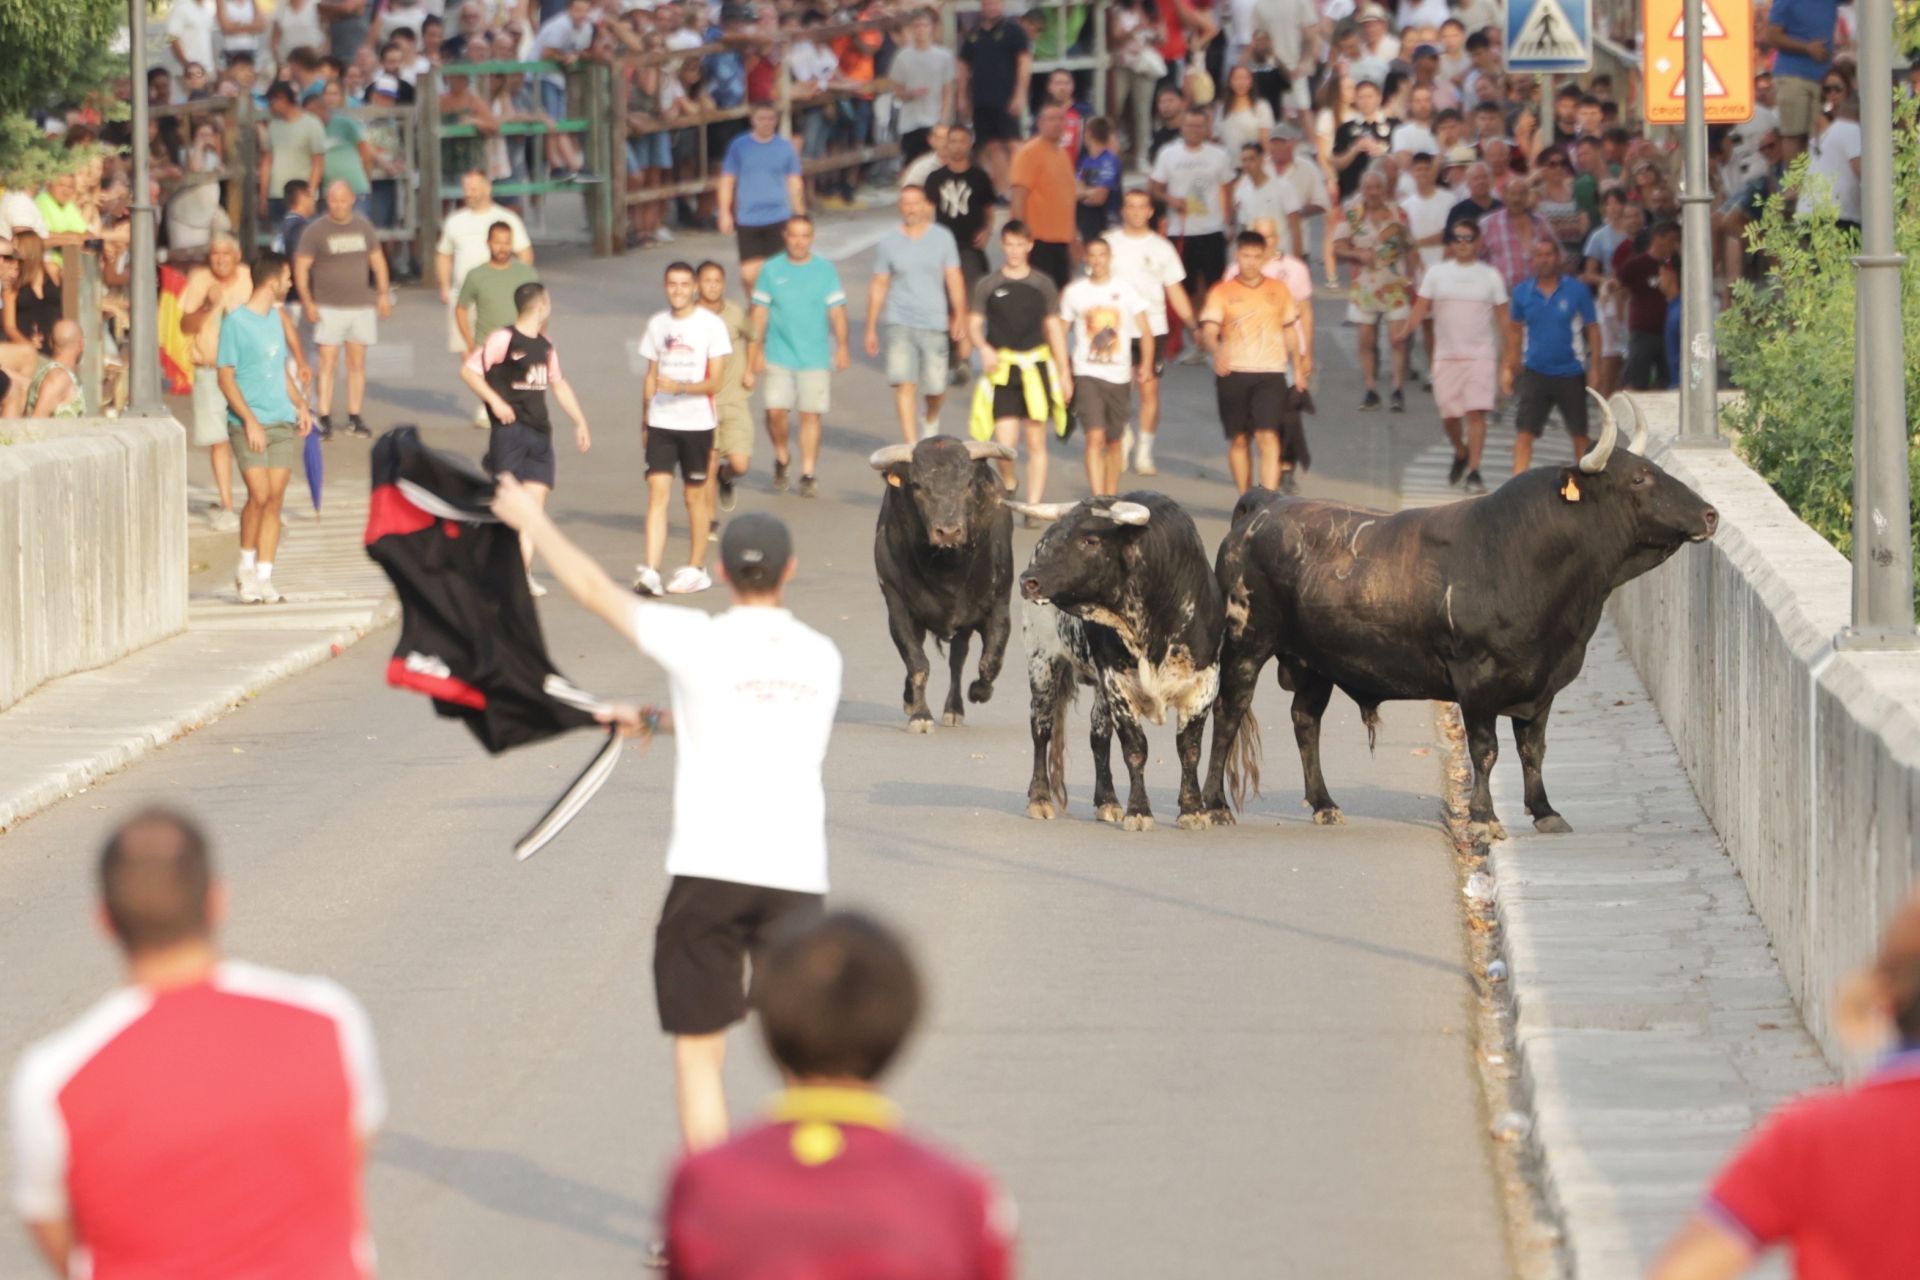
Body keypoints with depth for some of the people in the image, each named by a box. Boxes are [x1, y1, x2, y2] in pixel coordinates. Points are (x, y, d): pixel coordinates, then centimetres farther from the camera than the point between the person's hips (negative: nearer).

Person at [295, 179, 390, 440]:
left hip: (361, 305, 4)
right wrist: (307, 302, -11)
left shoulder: (363, 227, 9)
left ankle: (354, 418, 11)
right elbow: (301, 266, -4)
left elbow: (377, 260, 18)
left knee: (357, 362, 6)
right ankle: (324, 419, -8)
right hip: (328, 308, -4)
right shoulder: (315, 230, -3)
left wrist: (383, 293, 9)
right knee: (327, 363, -8)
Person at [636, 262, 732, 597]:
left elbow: (714, 381, -9)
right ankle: (650, 572, -13)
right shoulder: (657, 324, 8)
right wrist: (644, 421, 15)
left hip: (697, 422, -3)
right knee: (657, 490, -8)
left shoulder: (711, 325, -5)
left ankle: (696, 569, 20)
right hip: (661, 422, 3)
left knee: (695, 495, 6)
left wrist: (681, 387, -25)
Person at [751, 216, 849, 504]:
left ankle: (808, 472, 7)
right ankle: (782, 457, 18)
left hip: (815, 357, 0)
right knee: (776, 411, -8)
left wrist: (841, 347, 0)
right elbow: (760, 311, 6)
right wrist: (757, 349, 3)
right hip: (779, 356, 0)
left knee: (811, 414, -1)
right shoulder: (771, 270, 3)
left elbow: (837, 310, 5)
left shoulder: (825, 270, 3)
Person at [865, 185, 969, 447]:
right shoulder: (889, 243, 4)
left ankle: (930, 420, 38)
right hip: (900, 323, 0)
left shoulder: (942, 238, 3)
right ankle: (912, 444, -13)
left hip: (934, 322, 0)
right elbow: (879, 286, 8)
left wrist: (959, 317, -5)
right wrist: (871, 329, 7)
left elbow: (954, 280, 4)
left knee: (935, 387, 5)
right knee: (904, 384, -13)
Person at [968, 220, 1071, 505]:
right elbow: (975, 324, 6)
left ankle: (1034, 504, 8)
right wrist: (984, 348, -15)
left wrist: (1064, 372, 9)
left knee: (1036, 441, 2)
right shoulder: (988, 286, 4)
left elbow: (1054, 328, 11)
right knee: (1006, 442, -9)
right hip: (1002, 368, -1)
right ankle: (1007, 486, 20)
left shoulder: (1043, 284, 7)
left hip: (1036, 367, 1)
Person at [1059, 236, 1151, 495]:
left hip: (1119, 375, 2)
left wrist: (1146, 365, -14)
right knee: (1095, 437, -15)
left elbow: (1145, 332, 0)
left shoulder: (1124, 290, 2)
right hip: (1087, 374, -2)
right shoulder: (1074, 292, 2)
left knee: (1114, 441, 11)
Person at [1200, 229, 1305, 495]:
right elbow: (1208, 331, -10)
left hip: (1271, 373, 0)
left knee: (1268, 437, -14)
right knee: (1239, 440, 6)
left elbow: (1290, 331, 19)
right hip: (1233, 373, 0)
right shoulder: (1222, 292, 2)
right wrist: (1216, 351, -31)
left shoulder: (1278, 291, 9)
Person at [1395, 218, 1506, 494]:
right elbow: (1420, 308, 2)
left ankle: (1474, 472, -9)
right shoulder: (1436, 274, 6)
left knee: (1476, 412, -12)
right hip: (1446, 355, 1)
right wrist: (1403, 332, -17)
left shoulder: (1490, 276, 5)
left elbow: (1502, 318, 8)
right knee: (1449, 416, 5)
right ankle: (1460, 454, 34)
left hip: (1481, 356, -1)